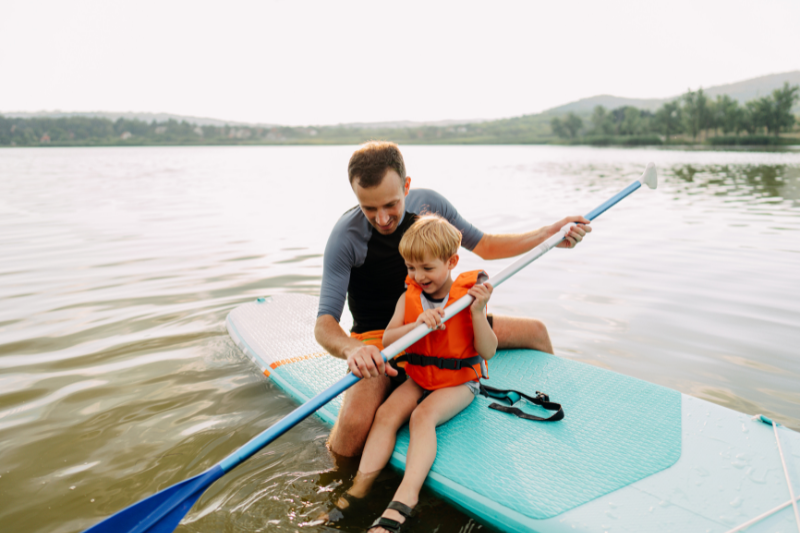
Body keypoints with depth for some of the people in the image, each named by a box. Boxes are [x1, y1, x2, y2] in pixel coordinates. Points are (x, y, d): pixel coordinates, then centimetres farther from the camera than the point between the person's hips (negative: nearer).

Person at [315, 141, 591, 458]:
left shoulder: (428, 203, -8)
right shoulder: (346, 237, -23)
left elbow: (484, 246, 6)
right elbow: (324, 324, -25)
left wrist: (550, 234, -2)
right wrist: (352, 350, -48)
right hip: (380, 337, -5)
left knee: (535, 332, 7)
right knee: (354, 424, -34)